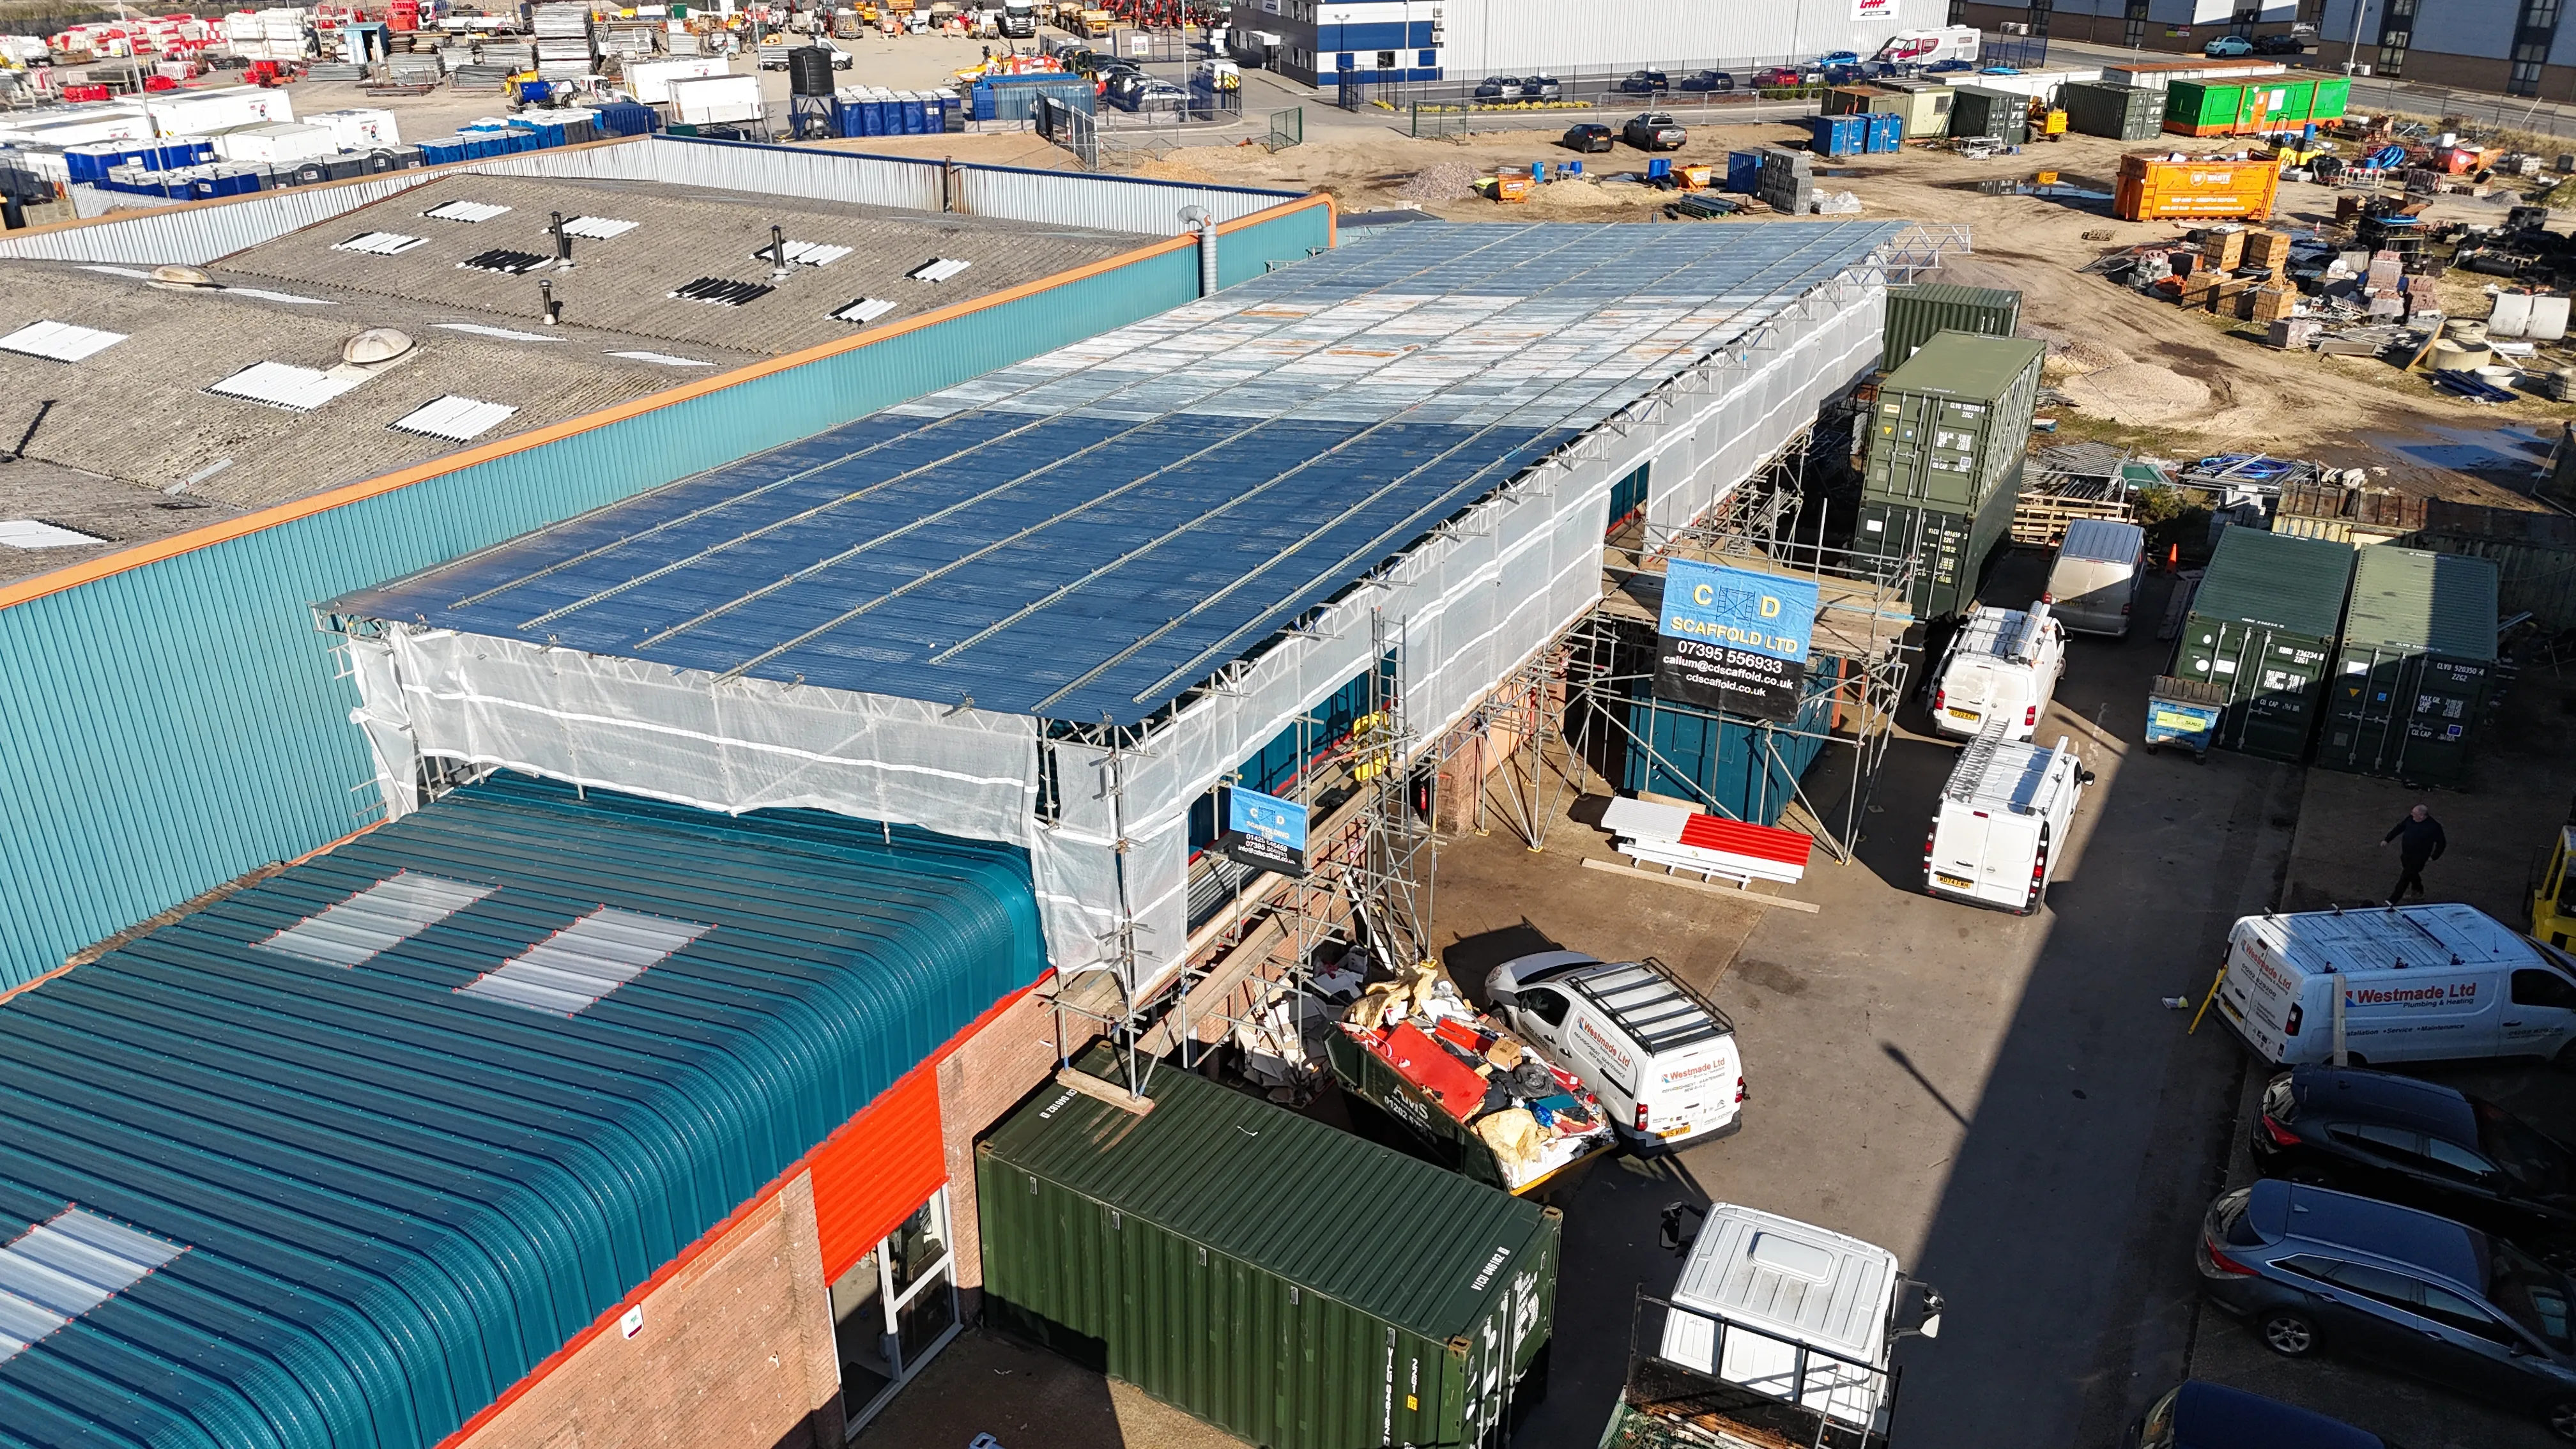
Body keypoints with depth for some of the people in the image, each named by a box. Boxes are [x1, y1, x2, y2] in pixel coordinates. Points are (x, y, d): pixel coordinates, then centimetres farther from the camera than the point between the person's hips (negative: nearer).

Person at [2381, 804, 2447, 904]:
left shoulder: (2433, 827, -22)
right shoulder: (2410, 819, -6)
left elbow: (2441, 843, -11)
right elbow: (2399, 828, 10)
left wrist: (2433, 857, -9)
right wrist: (2387, 839, 11)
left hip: (2418, 858, -7)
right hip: (2406, 854, 7)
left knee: (2405, 878, -8)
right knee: (2412, 874, 26)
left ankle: (2392, 901, -5)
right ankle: (2418, 892, 49)